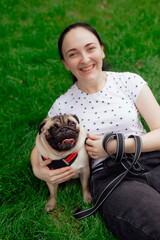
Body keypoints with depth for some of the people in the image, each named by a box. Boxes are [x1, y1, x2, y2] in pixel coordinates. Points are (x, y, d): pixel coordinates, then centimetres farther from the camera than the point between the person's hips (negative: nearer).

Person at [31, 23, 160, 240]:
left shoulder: (129, 81, 4)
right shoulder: (63, 106, 5)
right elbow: (40, 147, 18)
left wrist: (115, 146, -9)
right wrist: (38, 170, -5)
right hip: (110, 177, -2)